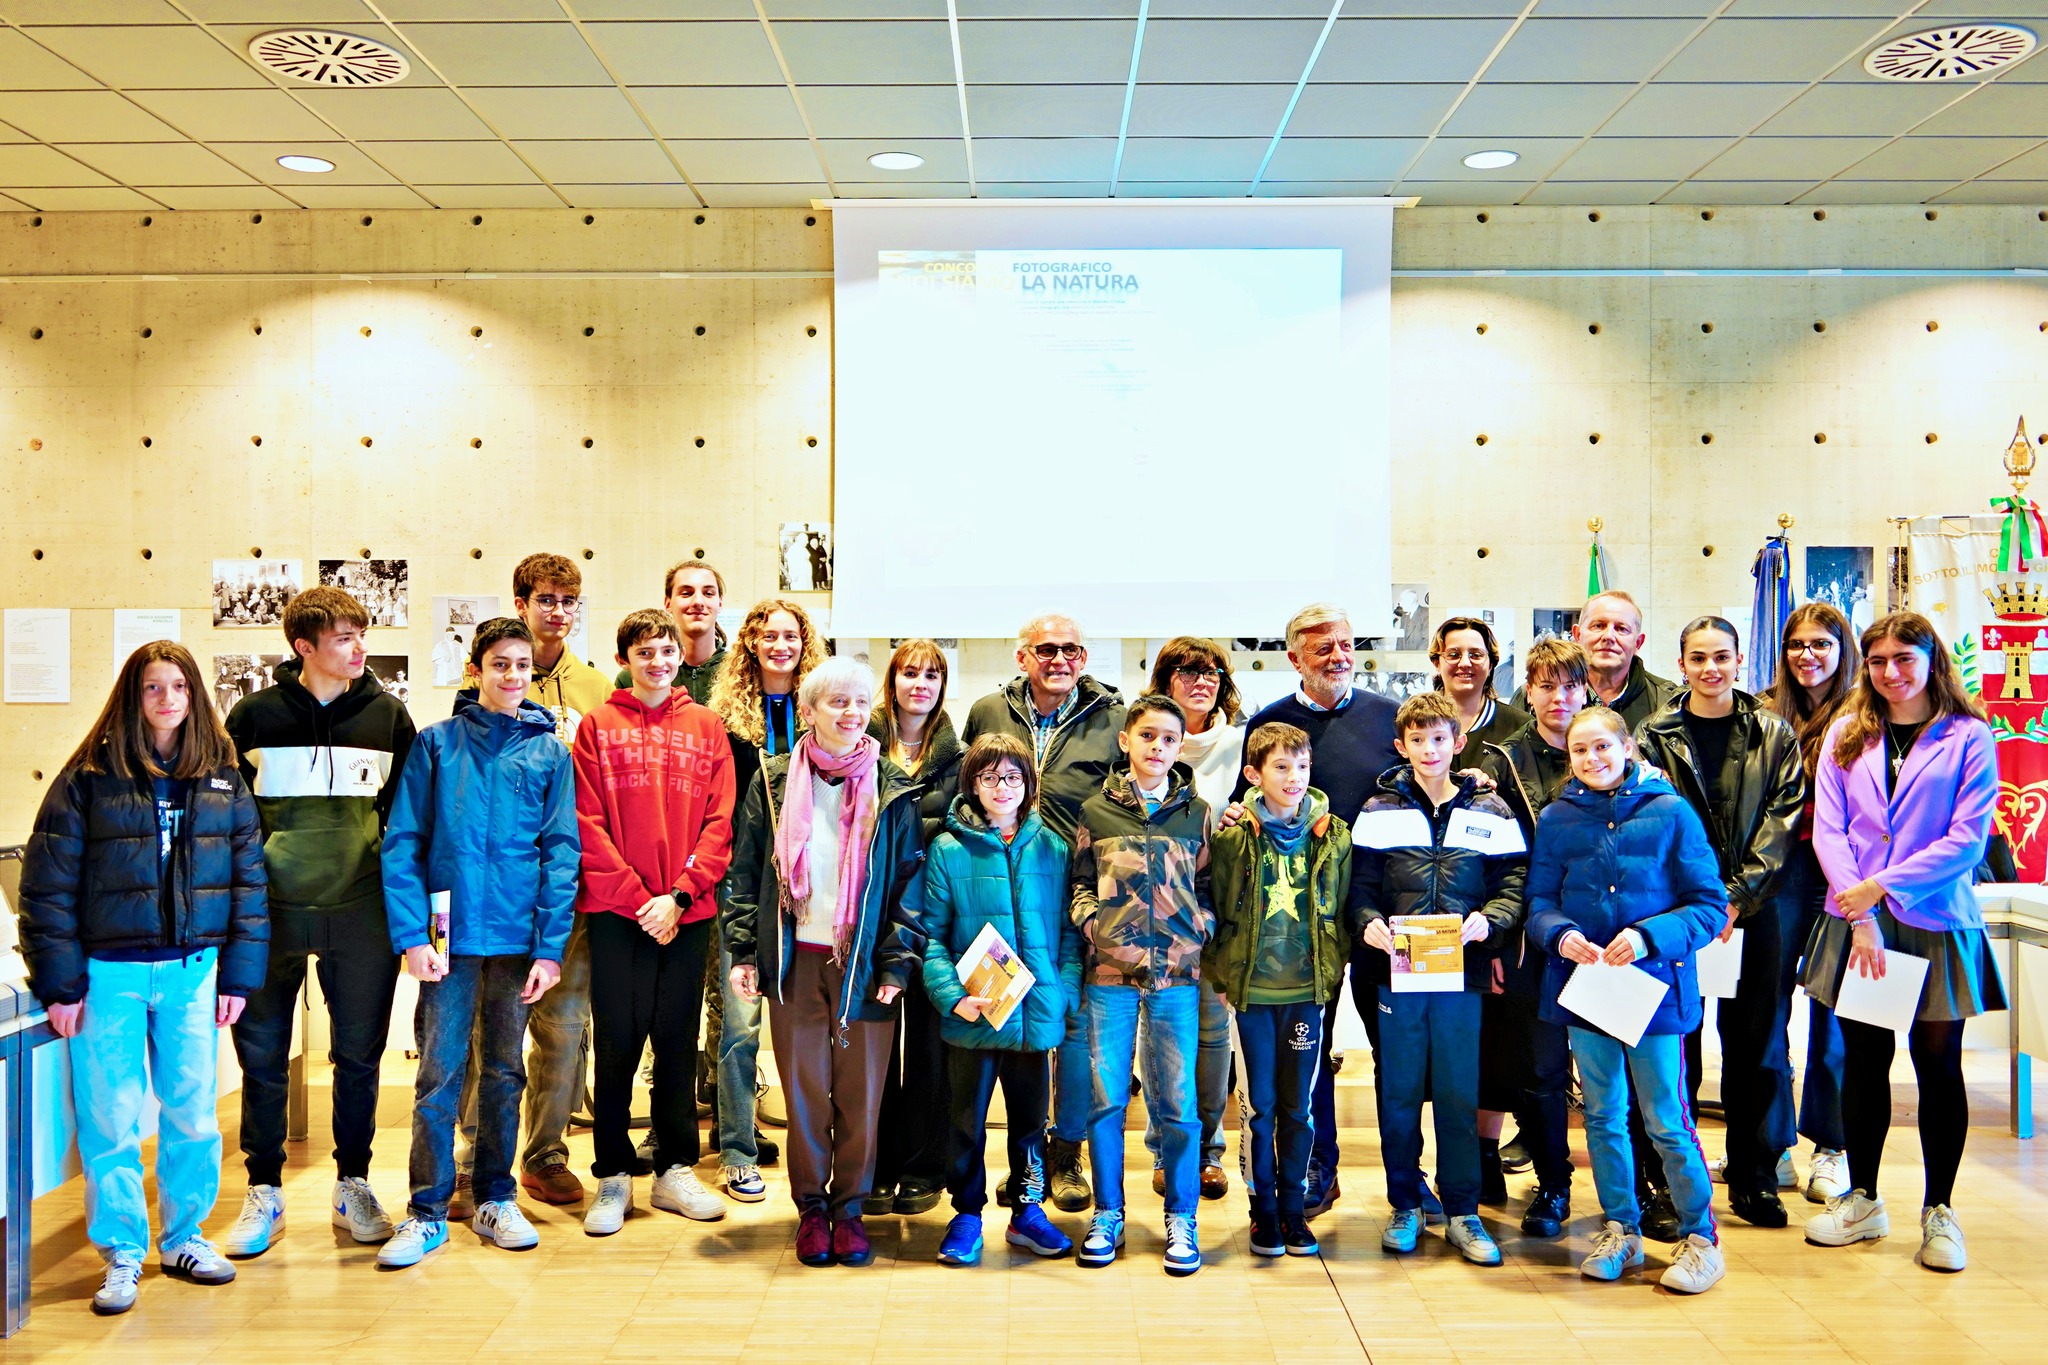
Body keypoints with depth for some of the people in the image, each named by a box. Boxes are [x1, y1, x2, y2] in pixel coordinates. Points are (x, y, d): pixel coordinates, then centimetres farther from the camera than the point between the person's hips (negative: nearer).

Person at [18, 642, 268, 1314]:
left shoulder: (222, 779, 5)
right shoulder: (90, 776, -2)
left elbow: (248, 877, 6)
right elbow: (47, 883, -3)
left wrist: (238, 974, 1)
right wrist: (60, 981, -7)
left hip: (193, 971, 2)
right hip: (109, 972, -2)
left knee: (192, 1113, 8)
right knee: (111, 1118, 4)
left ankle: (185, 1236, 26)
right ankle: (122, 1252, 18)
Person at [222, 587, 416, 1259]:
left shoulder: (387, 714, 5)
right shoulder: (257, 714, 1)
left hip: (361, 908, 1)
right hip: (271, 908, -1)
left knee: (360, 1053, 8)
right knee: (263, 1054, 6)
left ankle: (353, 1185, 23)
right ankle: (264, 1194, 19)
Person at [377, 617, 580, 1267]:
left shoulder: (549, 752, 6)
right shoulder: (437, 743, 2)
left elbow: (561, 853, 2)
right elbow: (402, 844, -2)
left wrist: (550, 945, -6)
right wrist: (411, 934, -11)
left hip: (518, 937, 2)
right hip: (450, 934, -1)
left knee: (505, 1071, 11)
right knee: (440, 1073, 0)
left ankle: (495, 1200, 22)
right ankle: (427, 1212, 10)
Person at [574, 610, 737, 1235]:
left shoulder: (707, 727, 9)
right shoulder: (599, 726, 4)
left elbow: (720, 822, 2)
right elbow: (588, 824, -3)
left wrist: (679, 894, -10)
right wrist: (636, 896, -11)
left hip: (688, 913, 2)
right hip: (616, 912, -2)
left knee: (679, 1043, 10)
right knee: (617, 1043, 3)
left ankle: (676, 1170, 20)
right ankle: (613, 1177, 14)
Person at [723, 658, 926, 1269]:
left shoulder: (891, 792, 2)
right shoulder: (774, 781, 4)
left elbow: (909, 881, 1)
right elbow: (746, 873, 5)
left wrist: (898, 960, -7)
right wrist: (745, 952, -1)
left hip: (864, 961, 0)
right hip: (795, 960, 0)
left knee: (861, 1092, 5)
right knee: (805, 1089, 7)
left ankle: (849, 1209, 19)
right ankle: (811, 1209, 20)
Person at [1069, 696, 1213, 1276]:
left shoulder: (1196, 812, 8)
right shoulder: (1096, 810, 5)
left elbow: (1208, 885, 12)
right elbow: (1078, 882, 9)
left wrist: (1200, 928, -4)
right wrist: (1094, 923, -7)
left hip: (1176, 972, 0)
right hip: (1109, 971, 0)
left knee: (1176, 1099, 3)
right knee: (1105, 1097, 6)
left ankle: (1181, 1217, 17)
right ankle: (1107, 1213, 21)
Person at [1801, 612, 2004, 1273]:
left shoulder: (1968, 737, -2)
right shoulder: (1847, 734, 7)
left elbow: (1968, 839, -10)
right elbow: (1828, 829, 0)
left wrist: (1881, 886, -15)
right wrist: (1859, 913, -11)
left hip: (1937, 924, -2)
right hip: (1856, 922, 3)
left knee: (1938, 1063, 5)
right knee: (1864, 1059, 10)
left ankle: (1938, 1211, 18)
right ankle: (1862, 1199, 23)